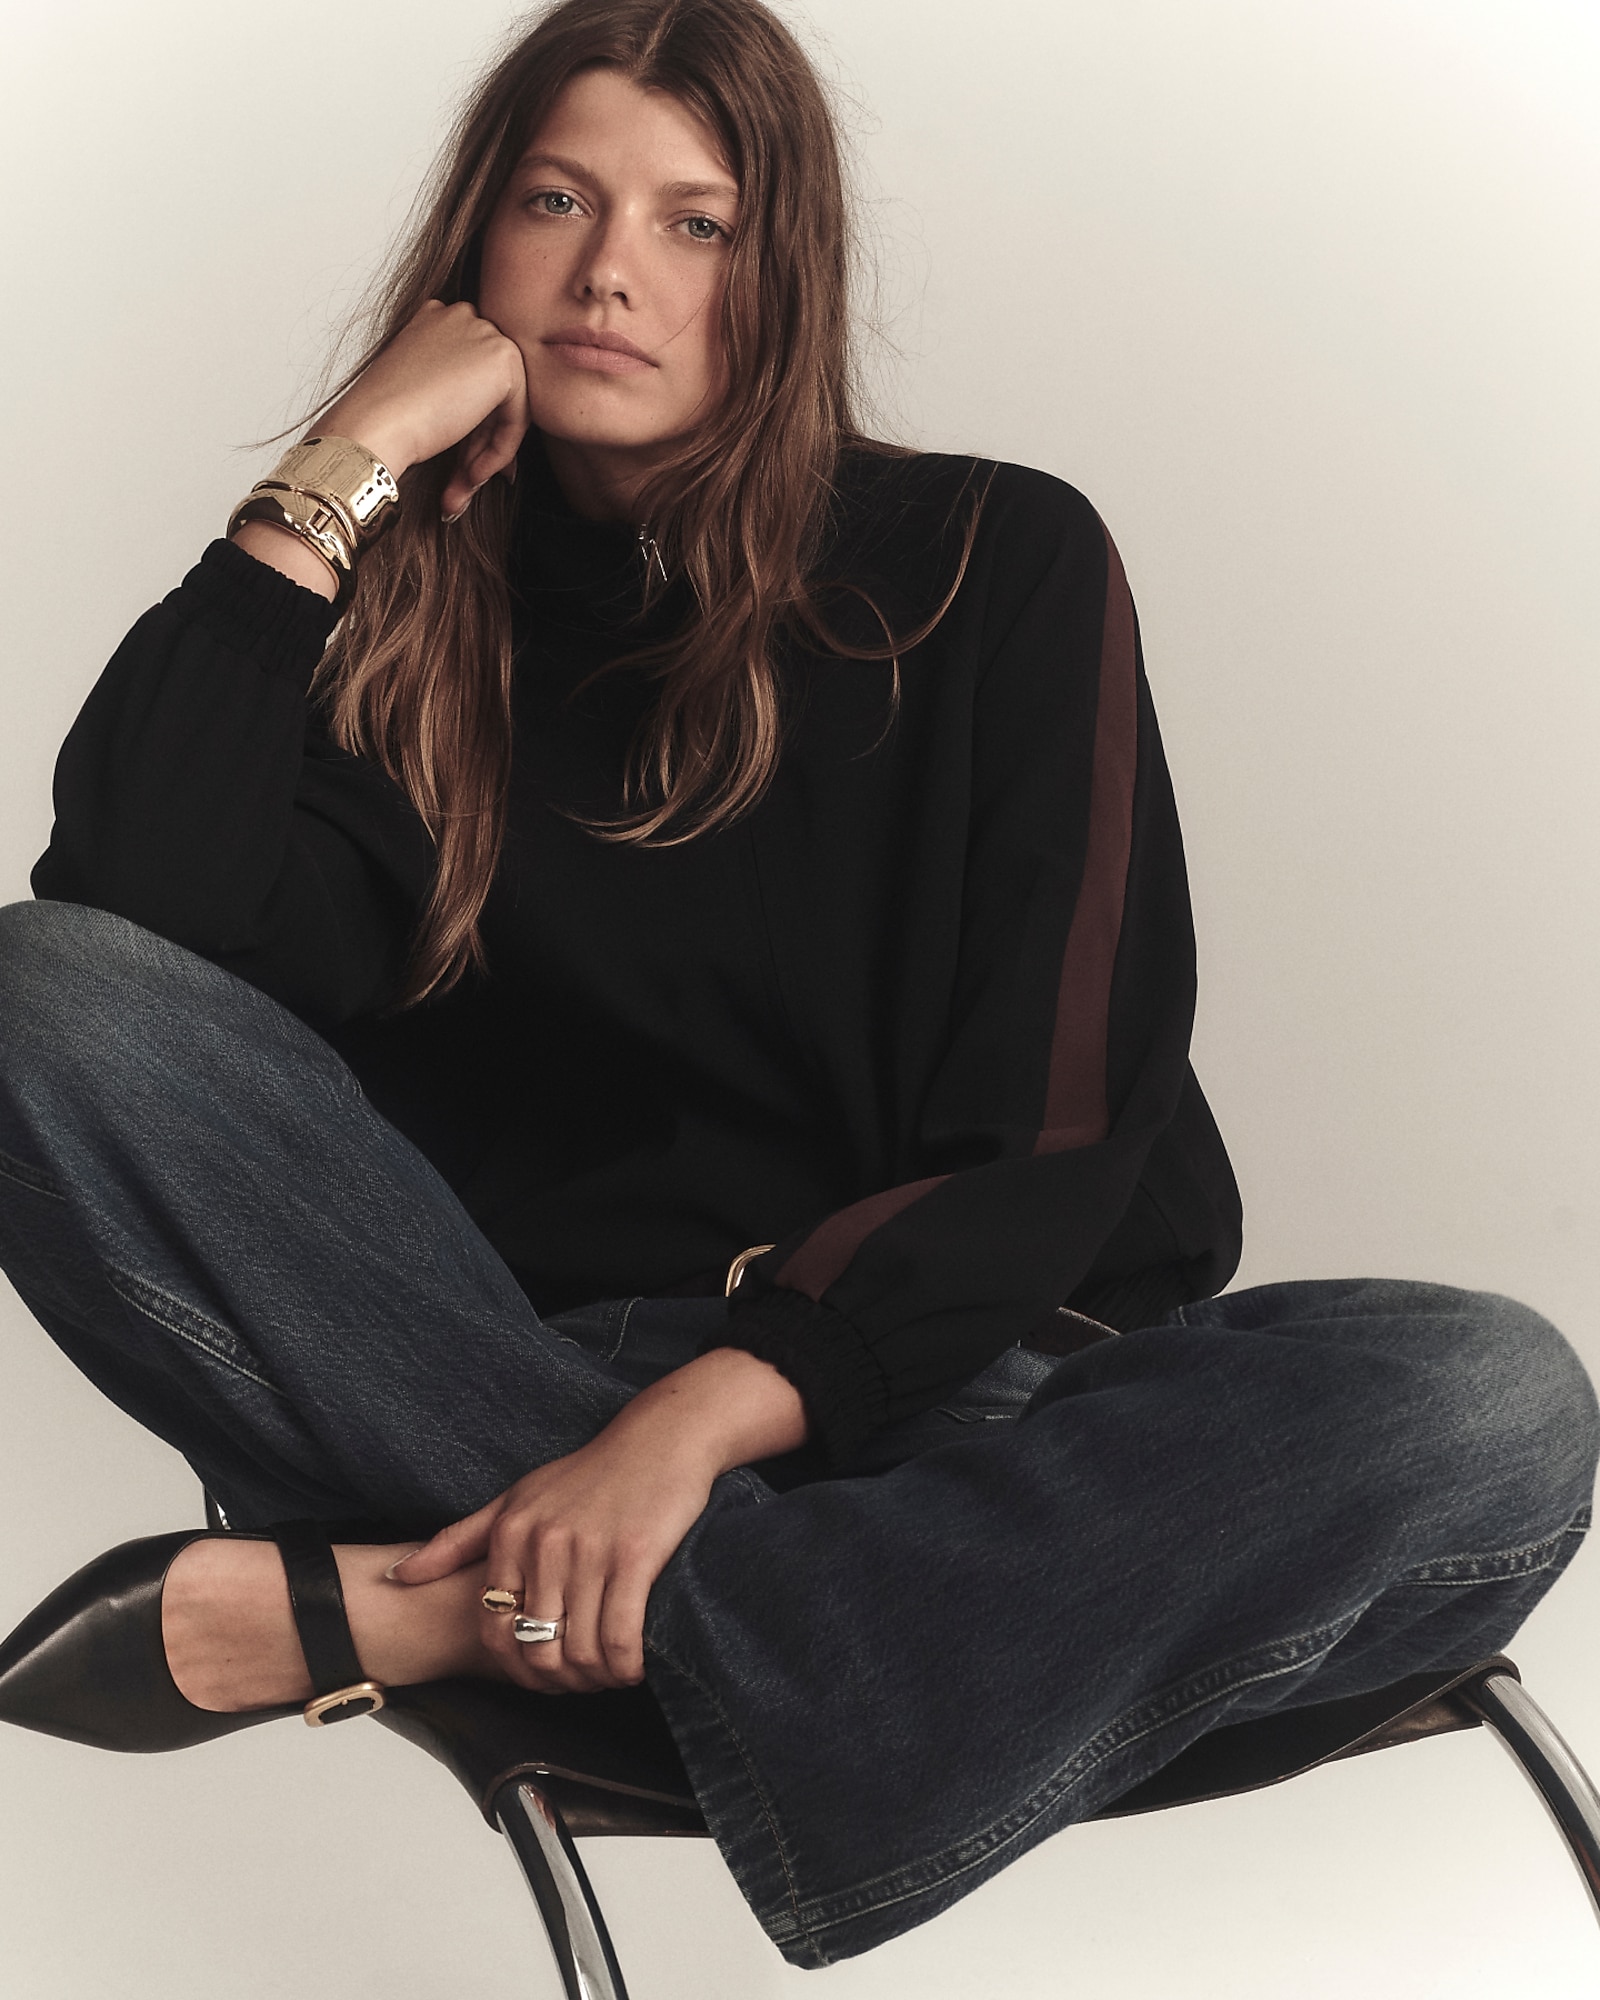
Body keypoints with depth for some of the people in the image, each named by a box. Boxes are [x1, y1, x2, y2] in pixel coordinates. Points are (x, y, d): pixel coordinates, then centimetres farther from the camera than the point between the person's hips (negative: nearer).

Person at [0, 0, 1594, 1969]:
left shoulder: (992, 568, 2)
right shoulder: (407, 613, 7)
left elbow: (1047, 1138, -7)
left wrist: (707, 1415, -23)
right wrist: (348, 466, -9)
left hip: (929, 1390, 0)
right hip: (517, 1384, 0)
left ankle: (422, 1612, -31)